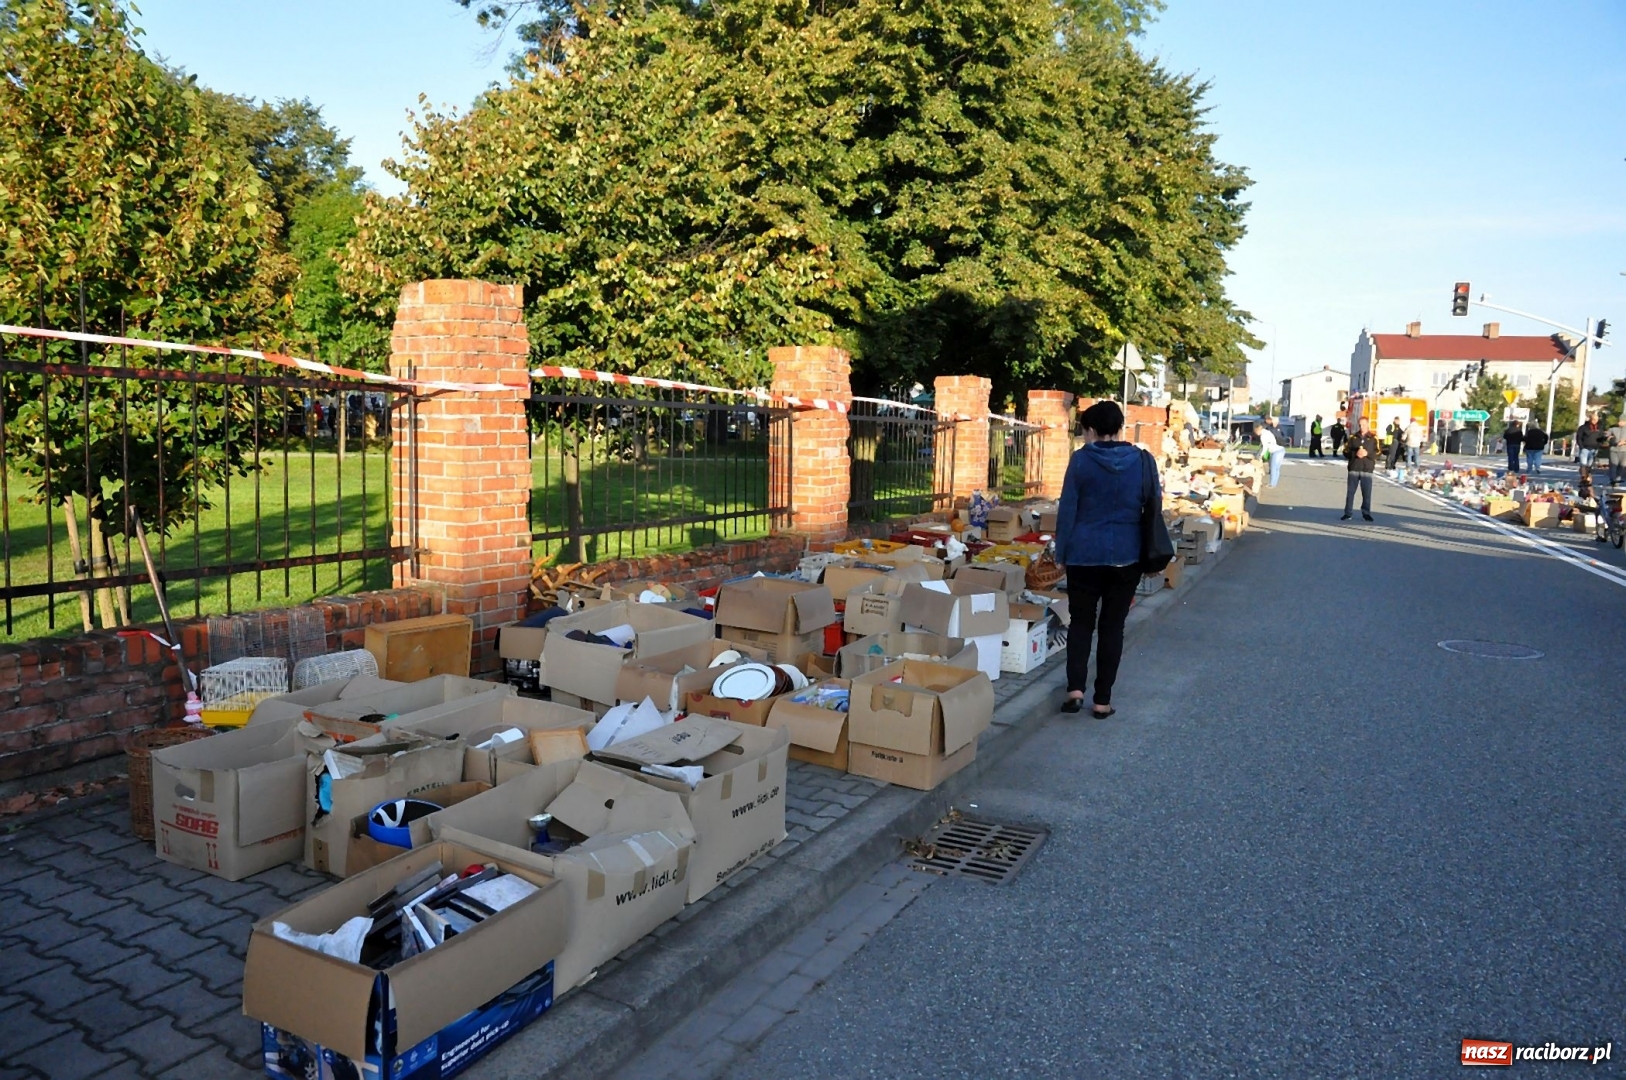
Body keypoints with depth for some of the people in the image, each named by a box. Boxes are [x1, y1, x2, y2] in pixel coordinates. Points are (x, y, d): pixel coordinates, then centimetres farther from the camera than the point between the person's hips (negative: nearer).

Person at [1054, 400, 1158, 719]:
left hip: (1084, 553, -1)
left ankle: (1075, 689, -1)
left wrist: (1061, 552, 4)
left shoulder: (1081, 459, -6)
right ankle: (1102, 700, 11)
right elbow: (1155, 507, 7)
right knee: (1112, 626, 9)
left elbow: (1067, 509, -5)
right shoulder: (1143, 460, -1)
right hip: (1126, 555, 1)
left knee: (1081, 621, 12)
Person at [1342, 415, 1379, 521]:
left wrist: (1367, 453, -19)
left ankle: (1366, 513, 11)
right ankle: (1347, 513, 7)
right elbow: (1346, 451, 4)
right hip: (1353, 469, 1)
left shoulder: (1373, 438, 5)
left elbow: (1377, 453, -1)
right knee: (1350, 492, 1)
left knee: (1367, 493, 0)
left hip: (1367, 469, -1)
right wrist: (1355, 453, -14)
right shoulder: (1353, 437, 8)